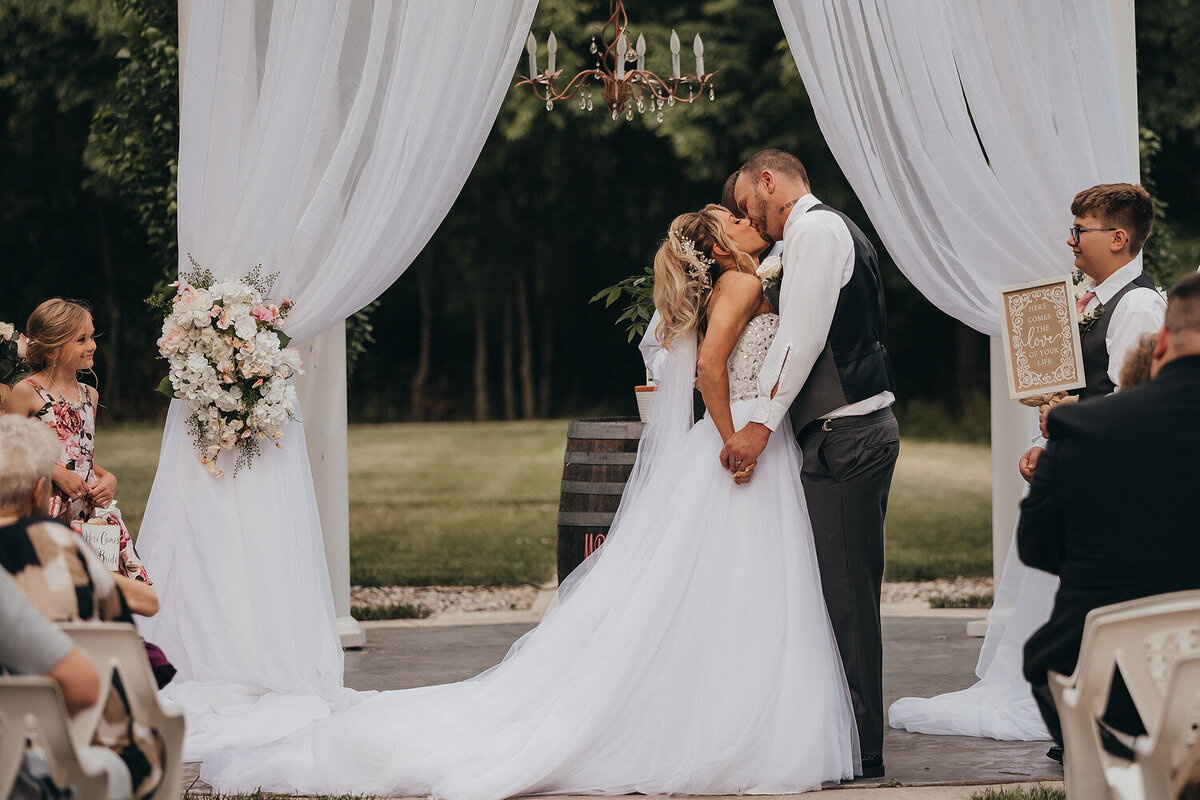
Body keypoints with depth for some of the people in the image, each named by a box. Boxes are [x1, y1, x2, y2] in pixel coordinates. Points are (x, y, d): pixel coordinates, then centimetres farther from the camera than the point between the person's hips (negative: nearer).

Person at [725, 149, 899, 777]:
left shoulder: (814, 230, -9)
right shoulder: (837, 228, 23)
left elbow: (803, 336, -18)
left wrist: (762, 423, -19)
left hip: (844, 436, -11)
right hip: (862, 427, 11)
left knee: (845, 598, -8)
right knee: (851, 596, 12)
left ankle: (858, 754, -6)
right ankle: (857, 742, 16)